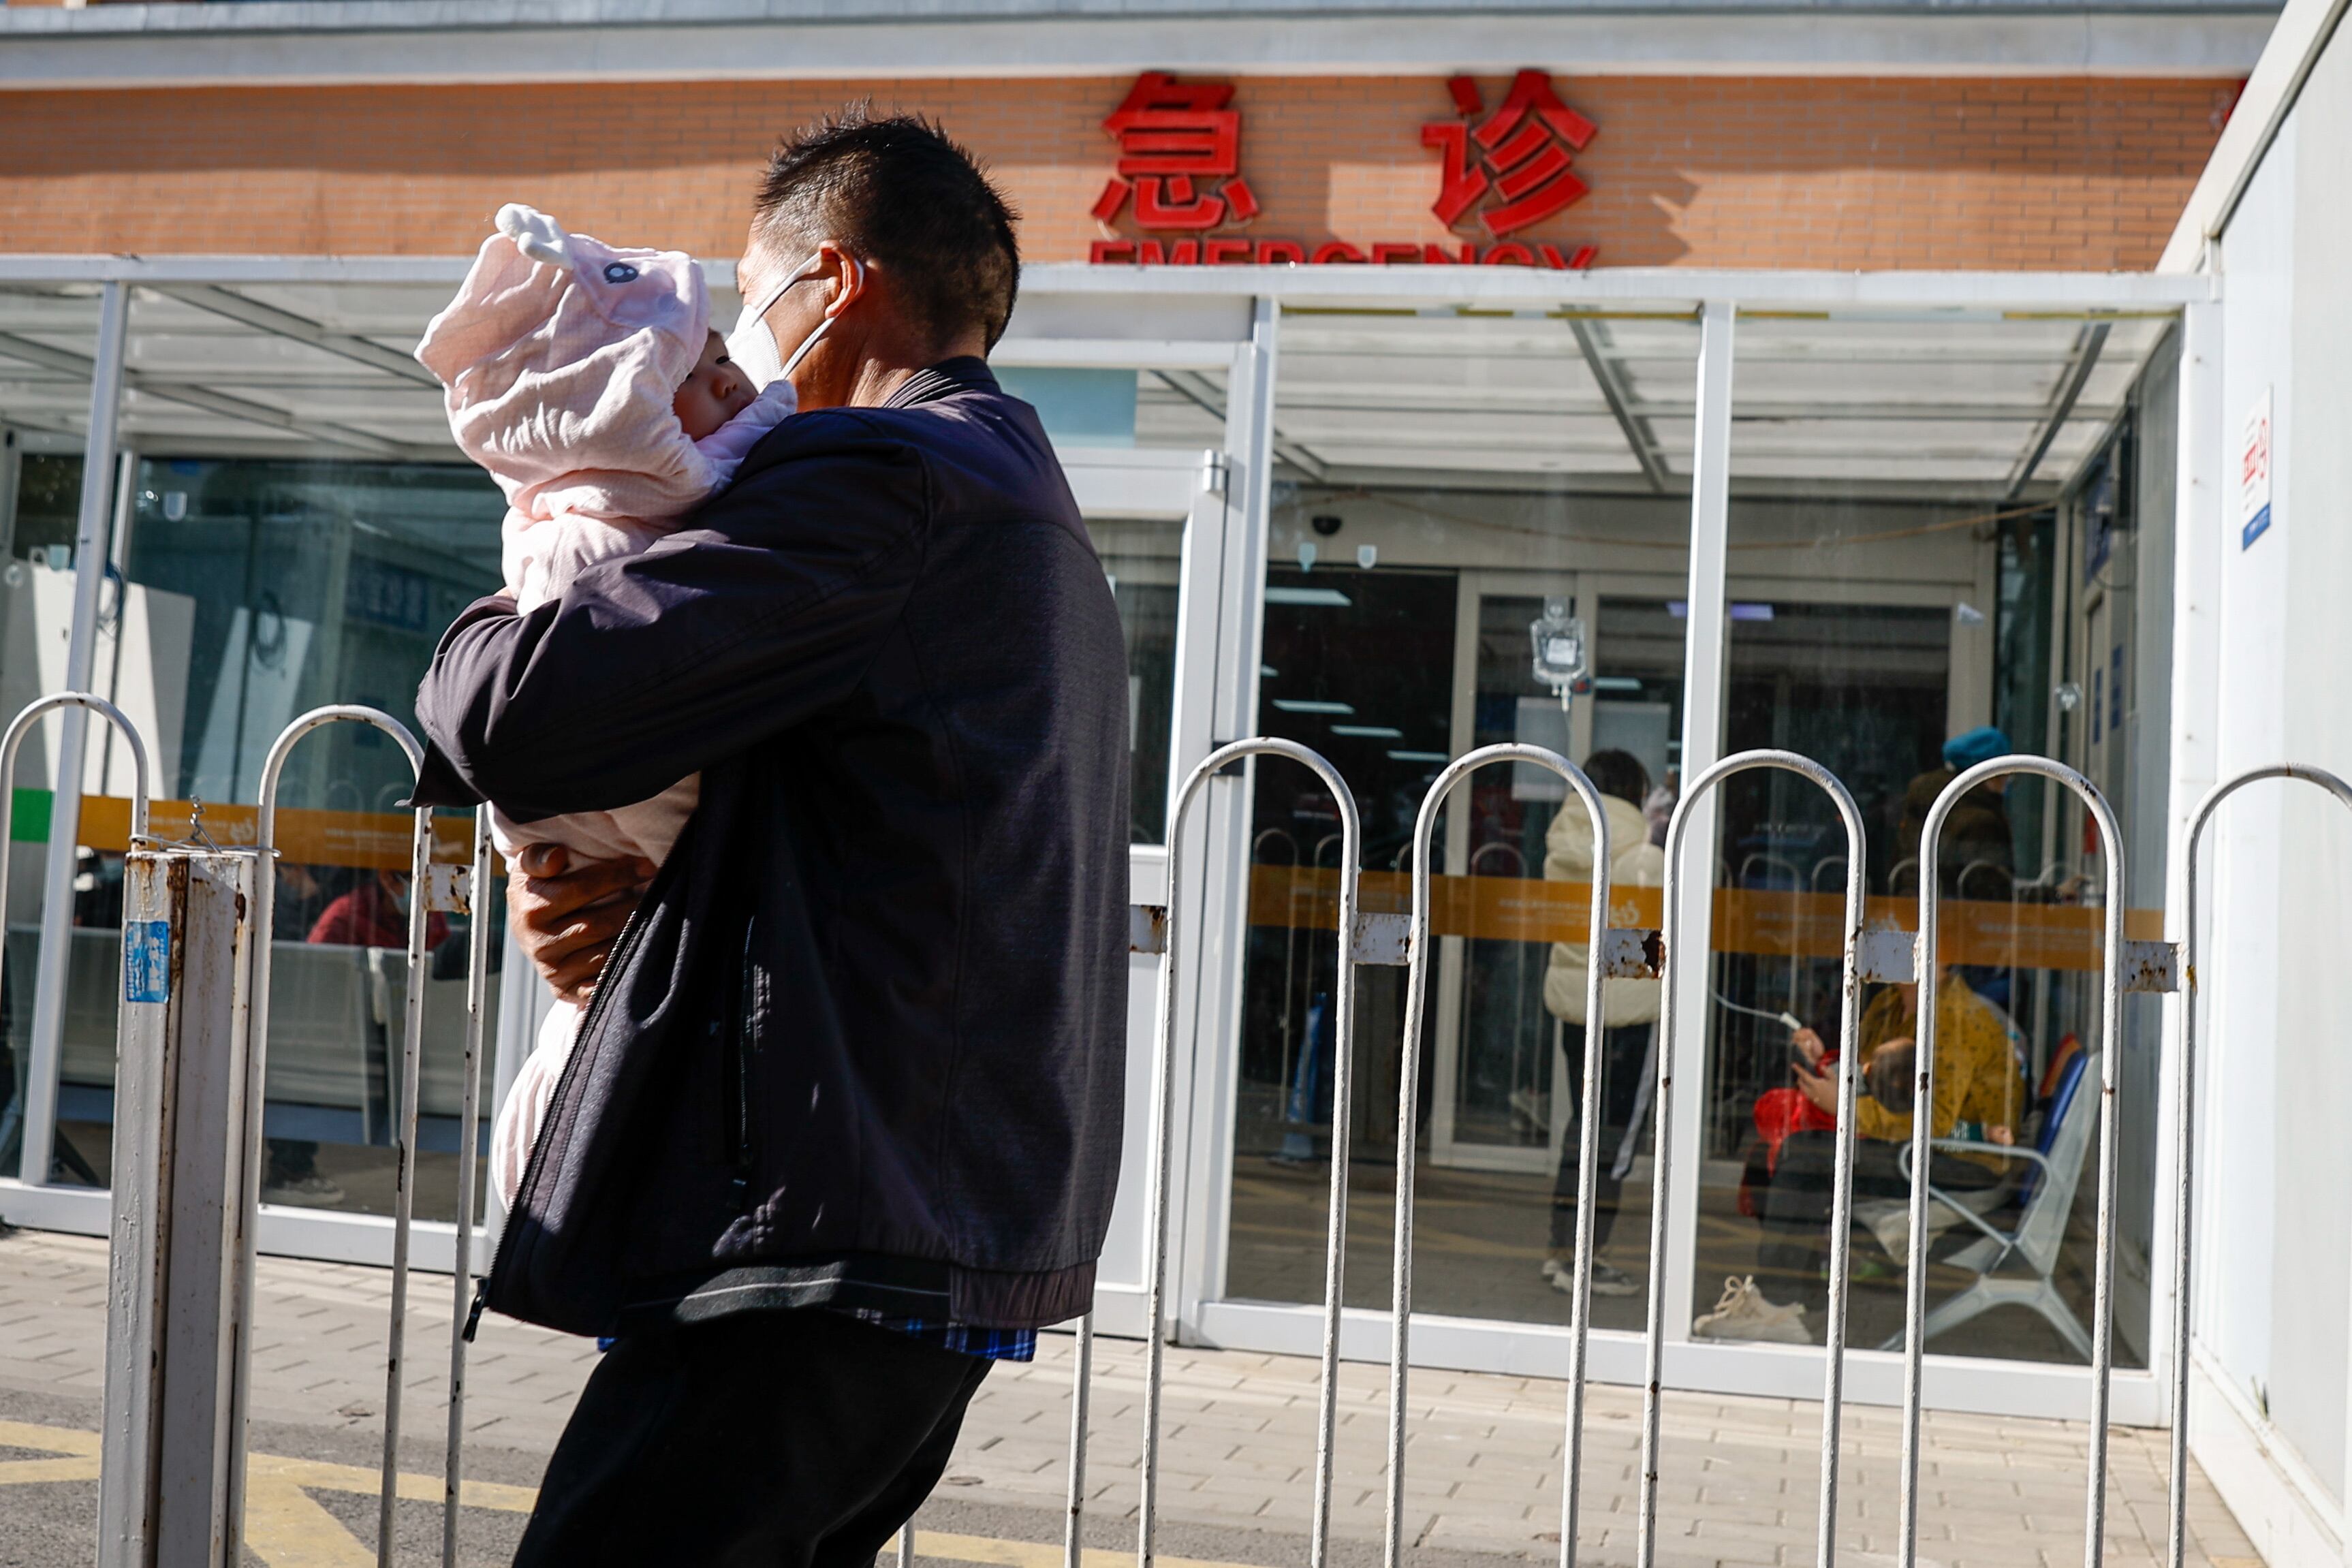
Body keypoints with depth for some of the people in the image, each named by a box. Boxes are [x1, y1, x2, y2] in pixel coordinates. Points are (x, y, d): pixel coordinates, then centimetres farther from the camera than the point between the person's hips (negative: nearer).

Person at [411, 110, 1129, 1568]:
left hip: (834, 1230, -10)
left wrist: (489, 634, 7)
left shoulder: (875, 474, -11)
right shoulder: (1036, 520, 22)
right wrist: (598, 897, 5)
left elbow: (507, 715, -17)